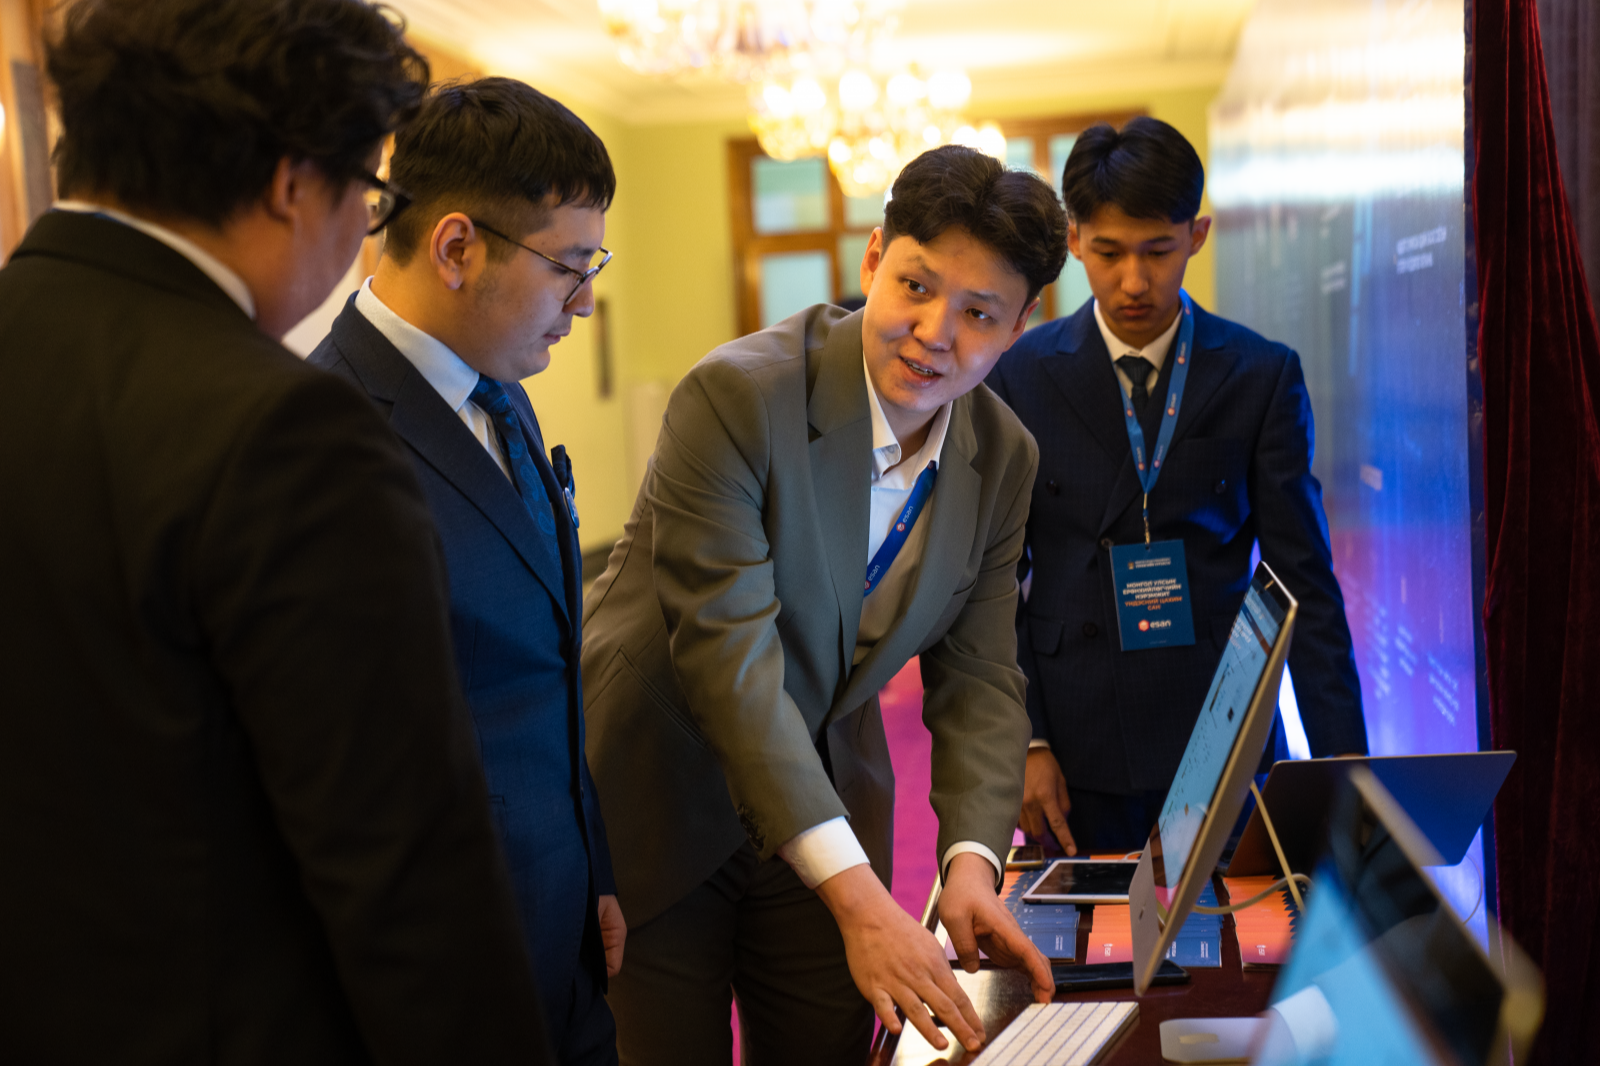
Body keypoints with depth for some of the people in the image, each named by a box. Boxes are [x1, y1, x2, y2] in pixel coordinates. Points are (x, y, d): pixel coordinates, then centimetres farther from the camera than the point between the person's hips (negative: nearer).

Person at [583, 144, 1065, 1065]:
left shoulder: (1004, 460, -4)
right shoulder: (738, 395, -24)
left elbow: (978, 678, -1)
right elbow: (728, 658, -29)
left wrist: (972, 860, -19)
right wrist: (857, 894, -33)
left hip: (825, 804, 5)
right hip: (651, 807, -5)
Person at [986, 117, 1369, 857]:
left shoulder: (1262, 377, 1)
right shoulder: (1020, 374, 2)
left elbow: (1302, 580, 0)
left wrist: (1341, 764, -6)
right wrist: (1024, 740, -5)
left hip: (1222, 744, 0)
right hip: (1078, 751, 0)